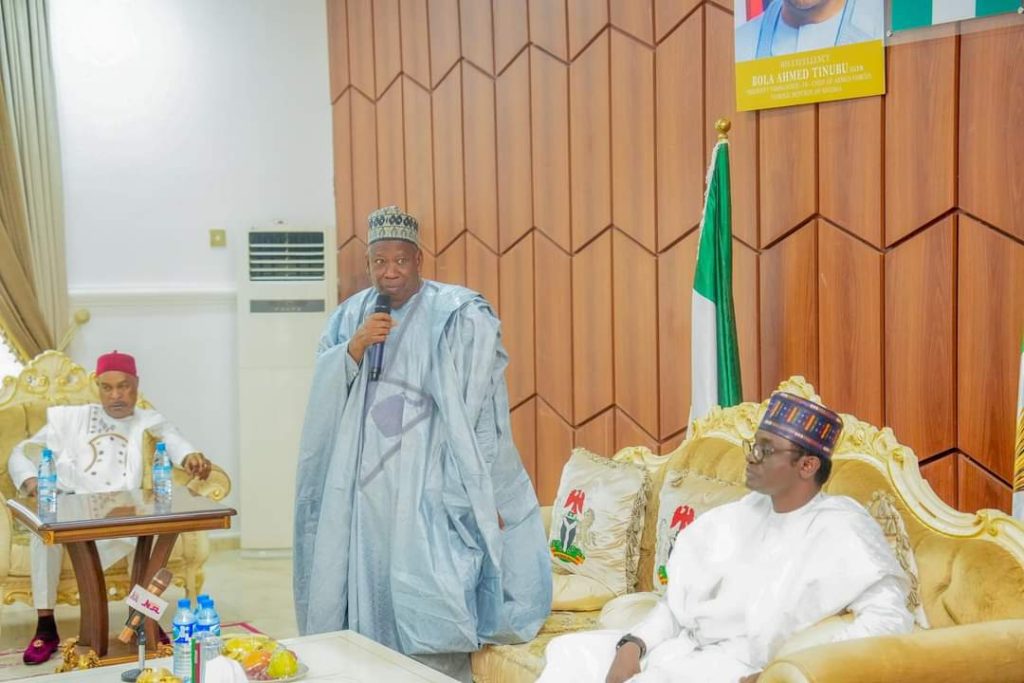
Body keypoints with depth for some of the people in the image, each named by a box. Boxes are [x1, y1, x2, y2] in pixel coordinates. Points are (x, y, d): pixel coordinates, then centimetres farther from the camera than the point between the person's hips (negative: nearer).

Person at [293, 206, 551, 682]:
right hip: (364, 487, 5)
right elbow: (323, 393, 5)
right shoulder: (350, 316, 11)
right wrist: (354, 349, -13)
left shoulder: (457, 316, -5)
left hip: (430, 489, -4)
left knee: (431, 615, -9)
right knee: (368, 595, 7)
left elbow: (480, 410, -8)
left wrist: (489, 496, -12)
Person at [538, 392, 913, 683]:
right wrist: (632, 645, -5)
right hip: (680, 647, 8)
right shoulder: (741, 515, 12)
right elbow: (681, 598, 13)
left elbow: (890, 616, -22)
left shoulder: (839, 529, -10)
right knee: (573, 652, 0)